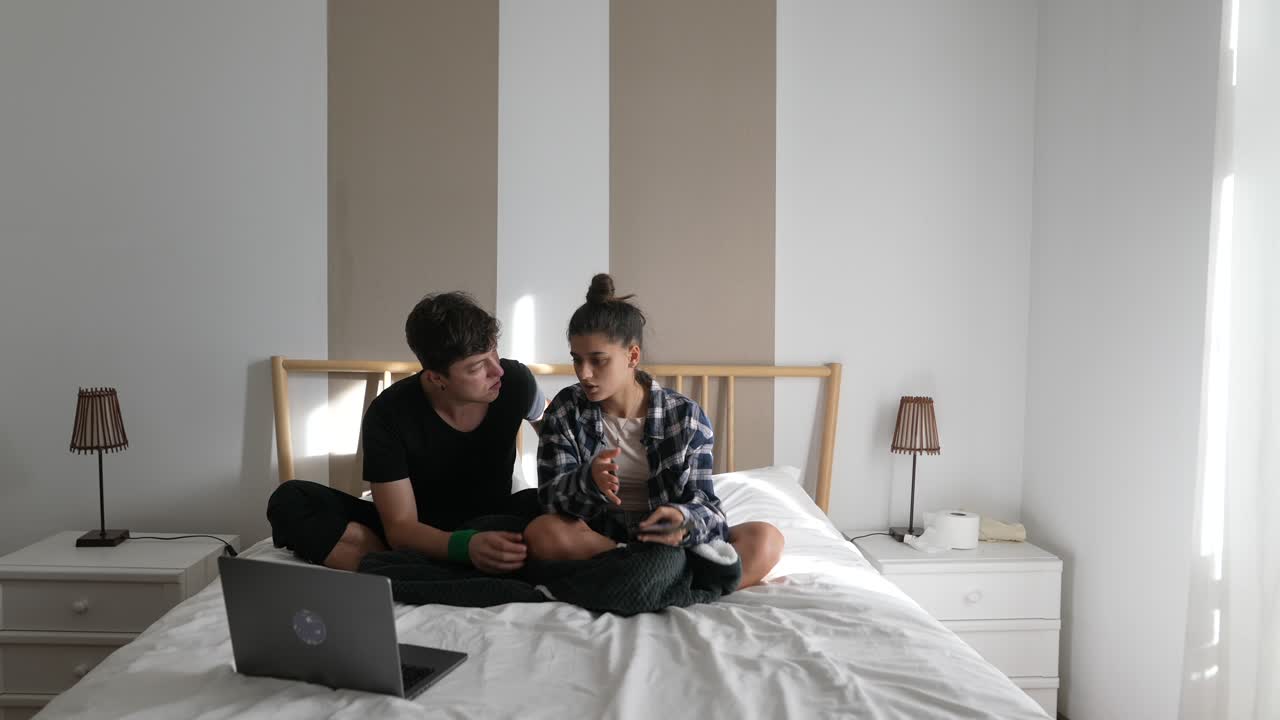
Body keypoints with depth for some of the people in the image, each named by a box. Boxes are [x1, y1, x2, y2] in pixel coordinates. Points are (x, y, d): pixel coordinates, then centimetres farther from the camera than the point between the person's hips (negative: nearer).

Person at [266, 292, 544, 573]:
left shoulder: (515, 381, -13)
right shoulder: (389, 415, -20)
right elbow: (400, 528, -22)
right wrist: (466, 546, -44)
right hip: (418, 535, 0)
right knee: (290, 501, -24)